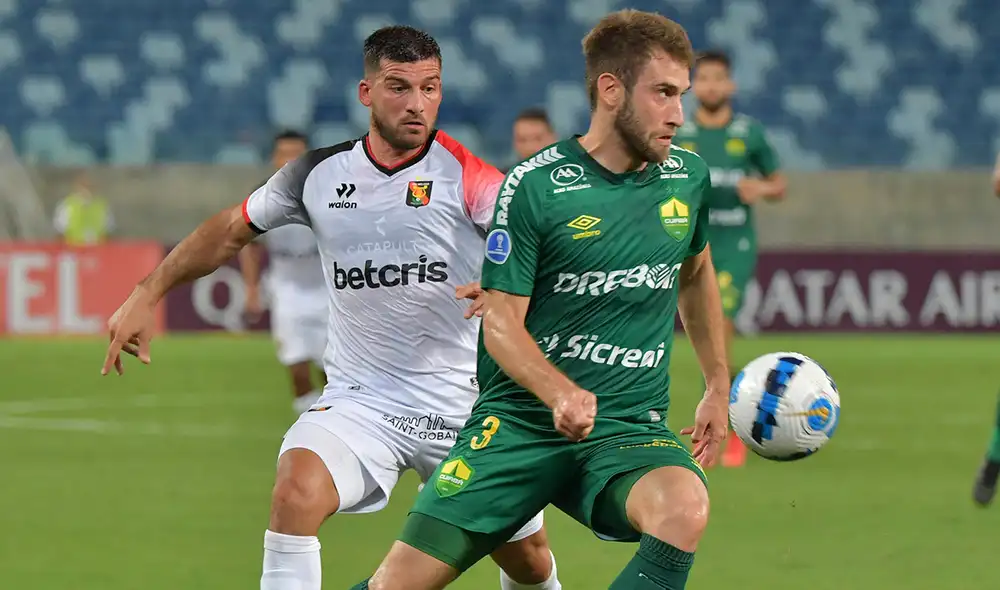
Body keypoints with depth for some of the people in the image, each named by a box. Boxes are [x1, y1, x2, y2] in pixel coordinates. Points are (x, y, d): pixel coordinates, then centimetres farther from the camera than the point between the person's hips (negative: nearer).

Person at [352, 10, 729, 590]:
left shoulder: (688, 177, 5)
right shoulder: (533, 187, -10)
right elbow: (502, 323, -10)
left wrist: (719, 386, 25)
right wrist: (560, 393, -29)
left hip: (630, 429, 2)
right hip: (520, 418, -2)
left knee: (685, 508, -34)